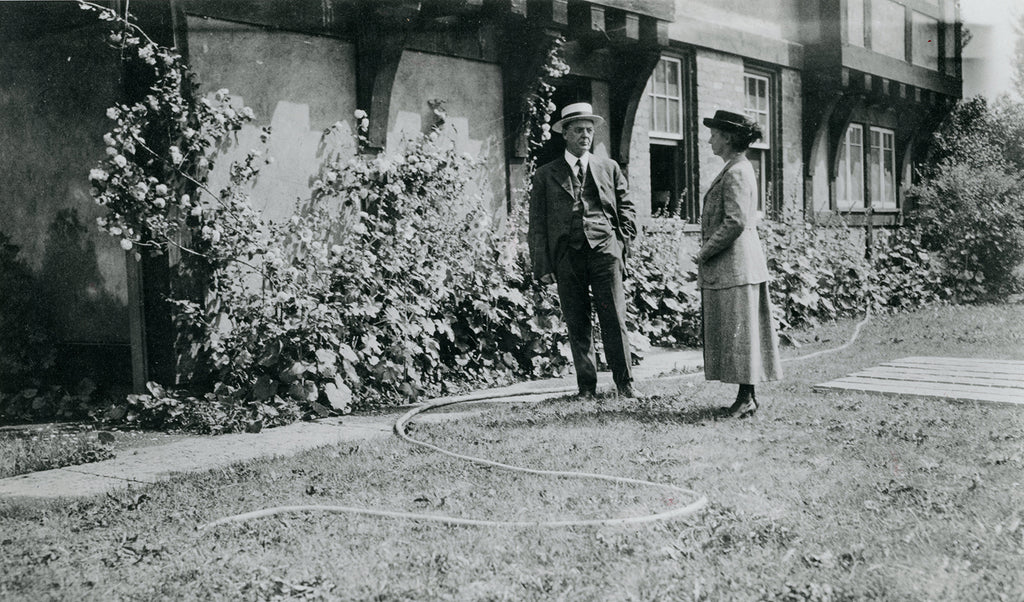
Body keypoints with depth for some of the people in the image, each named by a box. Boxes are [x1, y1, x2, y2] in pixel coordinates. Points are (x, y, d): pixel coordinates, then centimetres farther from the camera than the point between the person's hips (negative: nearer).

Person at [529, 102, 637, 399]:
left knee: (614, 321, -3)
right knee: (577, 325, 3)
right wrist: (543, 266, -2)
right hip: (567, 256, 0)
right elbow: (537, 224, 6)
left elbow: (627, 209, 17)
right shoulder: (546, 175, 9)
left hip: (605, 253, 0)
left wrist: (622, 244, 4)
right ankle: (587, 385, 12)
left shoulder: (609, 168, 14)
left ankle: (624, 383, 6)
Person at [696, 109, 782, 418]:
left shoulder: (736, 173, -14)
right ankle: (747, 396, 17)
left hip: (735, 265, -10)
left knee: (740, 331, -5)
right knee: (738, 332, 12)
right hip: (734, 266, 10)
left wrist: (705, 252, -13)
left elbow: (736, 222, -22)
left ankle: (746, 398, 1)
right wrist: (707, 253, 16)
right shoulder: (738, 169, 17)